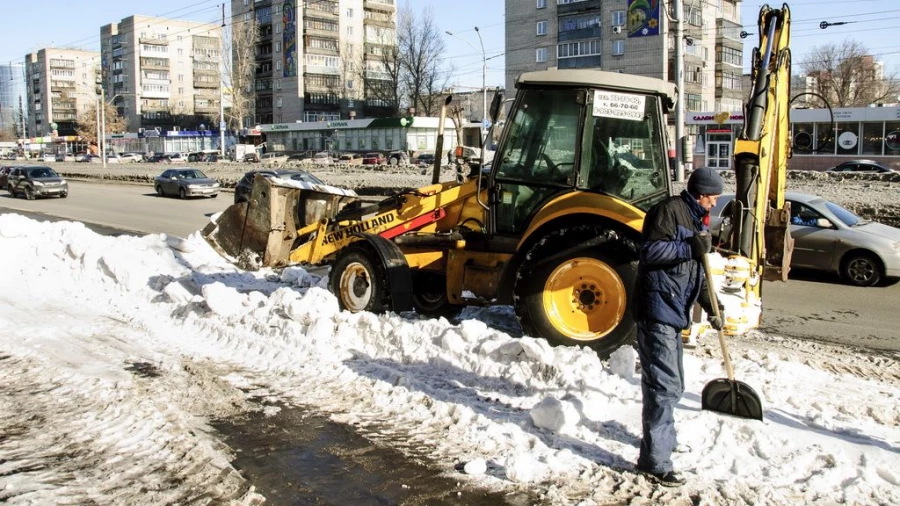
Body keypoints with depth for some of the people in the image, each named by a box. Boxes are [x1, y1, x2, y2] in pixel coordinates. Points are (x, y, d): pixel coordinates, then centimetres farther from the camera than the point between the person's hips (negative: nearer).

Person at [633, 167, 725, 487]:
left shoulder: (695, 220, 21)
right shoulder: (669, 211, -10)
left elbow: (696, 272, 27)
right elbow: (650, 251, -20)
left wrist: (711, 307, 19)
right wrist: (690, 249, -26)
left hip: (674, 314, 11)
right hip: (657, 311, -10)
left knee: (671, 384, 22)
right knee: (664, 385, -10)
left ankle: (663, 439, 40)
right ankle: (655, 461, -4)